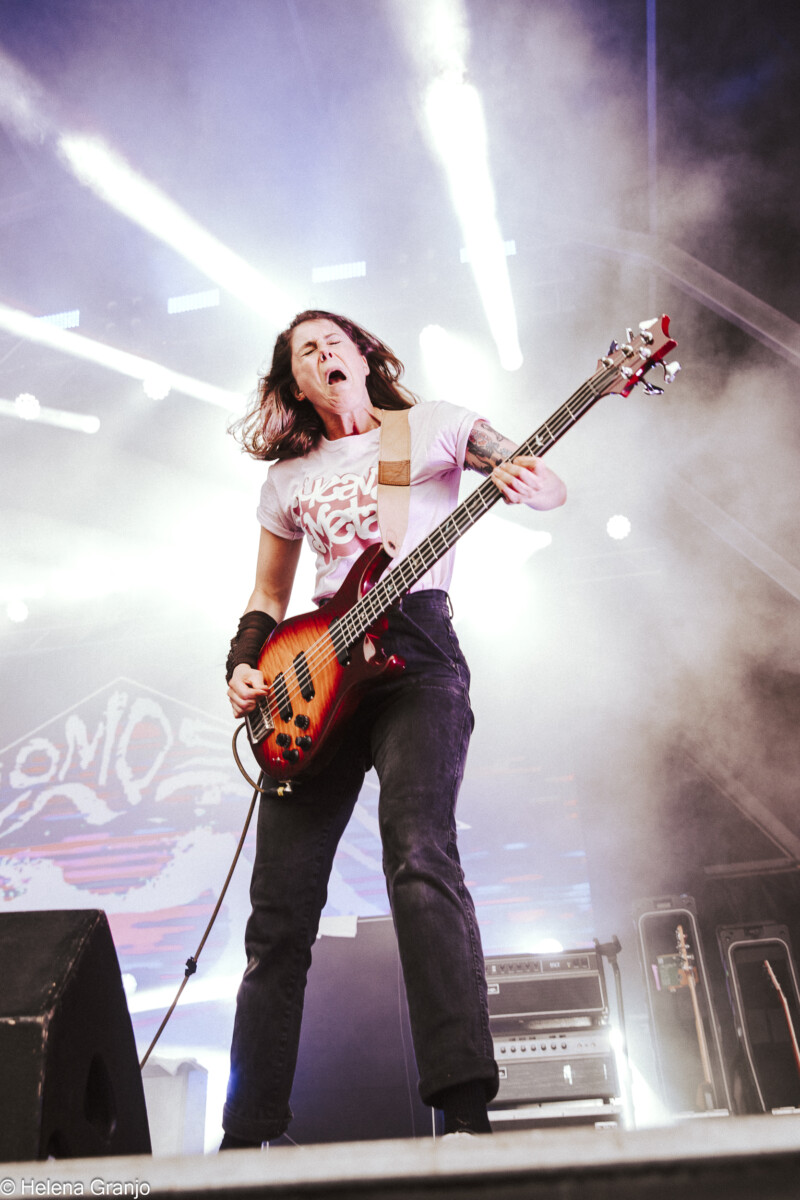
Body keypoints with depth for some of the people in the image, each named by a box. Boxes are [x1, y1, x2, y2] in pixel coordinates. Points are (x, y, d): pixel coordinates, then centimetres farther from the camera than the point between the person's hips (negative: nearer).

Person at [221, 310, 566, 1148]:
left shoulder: (431, 425, 11)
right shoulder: (288, 478, 20)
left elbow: (547, 482, 4)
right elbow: (267, 596, 24)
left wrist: (532, 487, -21)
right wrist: (243, 670, 6)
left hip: (416, 650, -3)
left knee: (419, 855, -26)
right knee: (280, 904, 1)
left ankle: (465, 1109, -23)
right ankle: (248, 1131, 10)